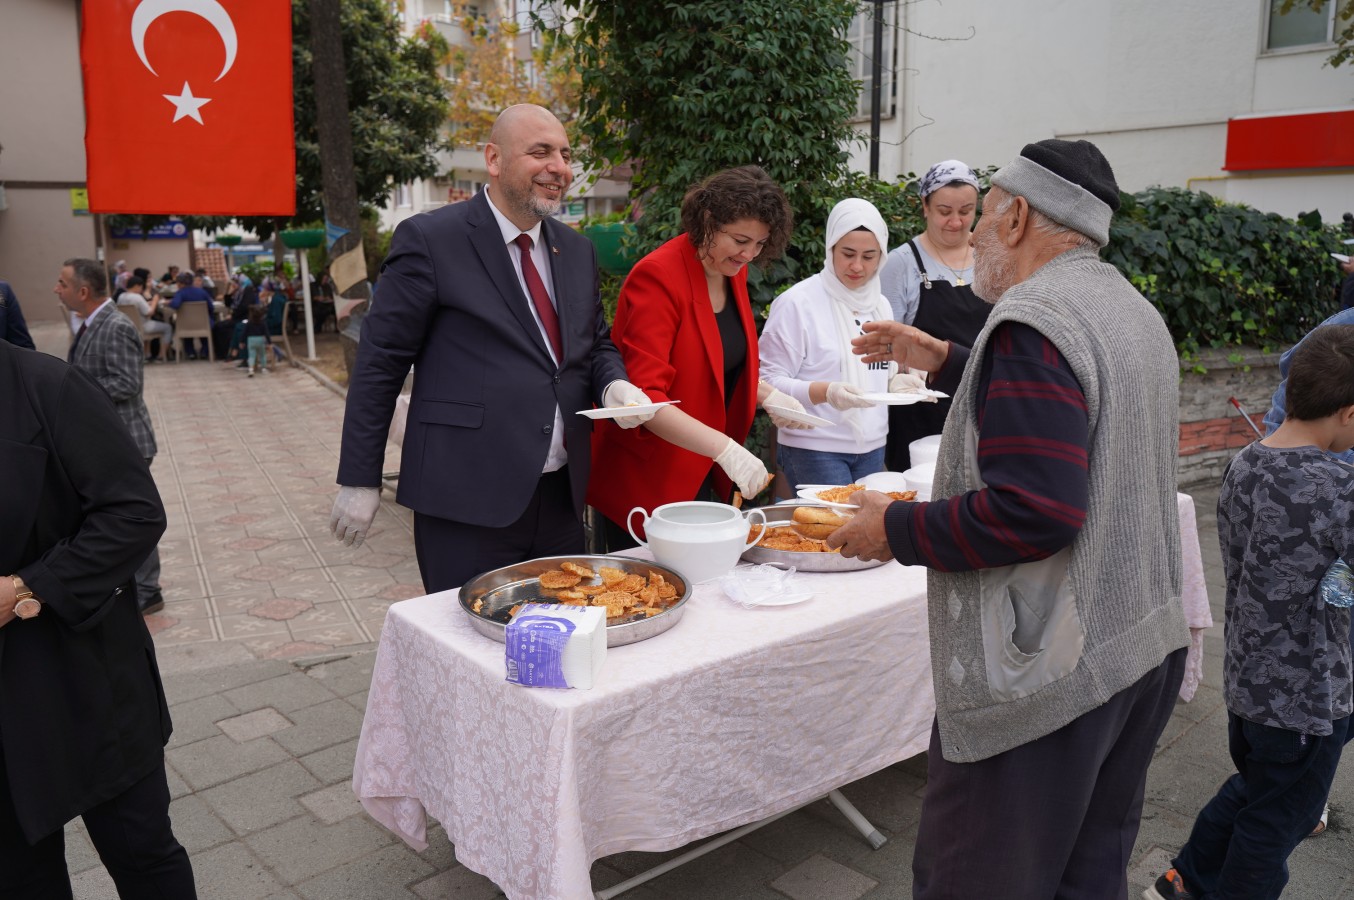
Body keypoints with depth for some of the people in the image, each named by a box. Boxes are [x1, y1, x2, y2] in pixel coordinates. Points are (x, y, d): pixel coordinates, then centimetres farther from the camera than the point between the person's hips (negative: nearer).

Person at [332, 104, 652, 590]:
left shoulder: (577, 250, 12)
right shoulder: (430, 239, -7)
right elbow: (380, 362, -6)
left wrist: (614, 385, -3)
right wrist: (359, 480, -5)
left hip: (563, 497, 6)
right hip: (466, 503, -6)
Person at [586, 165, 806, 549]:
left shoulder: (733, 272, 5)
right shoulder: (658, 276, -19)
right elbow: (644, 397, -27)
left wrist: (769, 396, 2)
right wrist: (724, 448, -36)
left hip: (704, 474, 8)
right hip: (647, 481, -8)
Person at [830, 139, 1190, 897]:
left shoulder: (1034, 320, -20)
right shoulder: (1136, 310, 11)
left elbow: (1033, 511, -28)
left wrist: (896, 531, -16)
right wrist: (946, 363, 22)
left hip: (1051, 670, -10)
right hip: (1146, 644, 10)